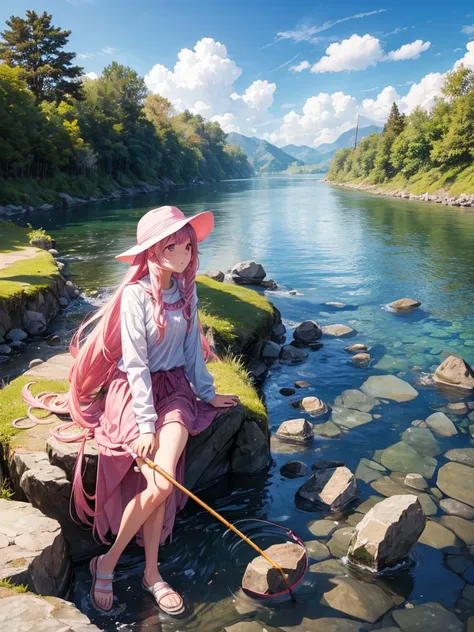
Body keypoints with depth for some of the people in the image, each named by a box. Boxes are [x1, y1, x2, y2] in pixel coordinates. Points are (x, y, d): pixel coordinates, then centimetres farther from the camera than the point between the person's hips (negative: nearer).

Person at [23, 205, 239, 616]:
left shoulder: (186, 290, 2)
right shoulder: (136, 294, -16)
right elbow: (136, 364, -17)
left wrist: (207, 393, 12)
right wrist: (145, 423, -19)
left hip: (174, 387, 5)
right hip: (135, 390, -4)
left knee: (163, 480, -15)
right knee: (157, 487, -15)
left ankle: (151, 572, 4)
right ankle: (107, 562, 10)